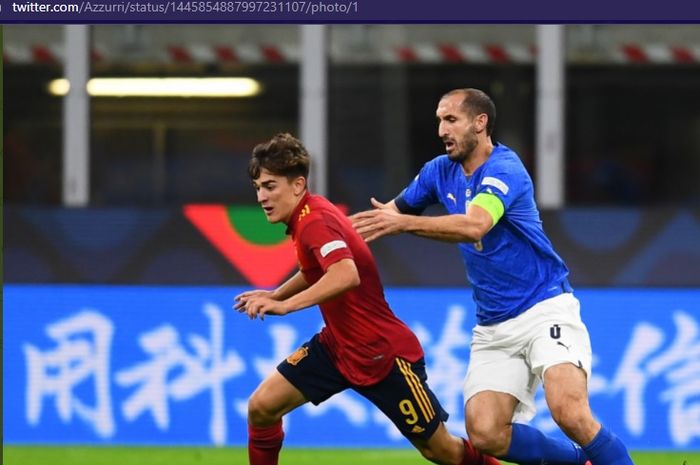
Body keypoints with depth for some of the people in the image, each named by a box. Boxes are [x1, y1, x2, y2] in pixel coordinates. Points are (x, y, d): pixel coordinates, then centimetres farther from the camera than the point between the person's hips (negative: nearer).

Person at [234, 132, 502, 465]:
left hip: (384, 355, -9)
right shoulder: (306, 217, 4)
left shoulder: (316, 220, -24)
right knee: (261, 407, -5)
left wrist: (285, 305, -45)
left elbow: (347, 275, -43)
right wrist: (274, 296, 12)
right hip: (336, 346, 9)